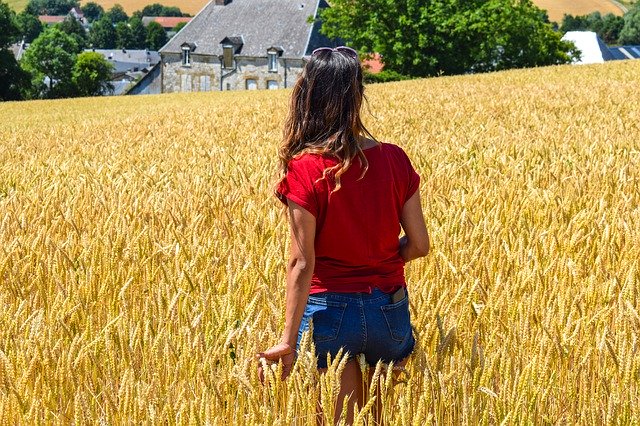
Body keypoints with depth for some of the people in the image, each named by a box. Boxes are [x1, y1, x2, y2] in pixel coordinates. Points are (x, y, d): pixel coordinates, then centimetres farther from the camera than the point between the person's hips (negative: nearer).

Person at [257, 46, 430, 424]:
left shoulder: (306, 170, -14)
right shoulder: (394, 159, -4)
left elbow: (302, 263, -16)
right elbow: (419, 244, 0)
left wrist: (288, 341, -12)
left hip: (329, 311, -3)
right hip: (390, 310, 3)